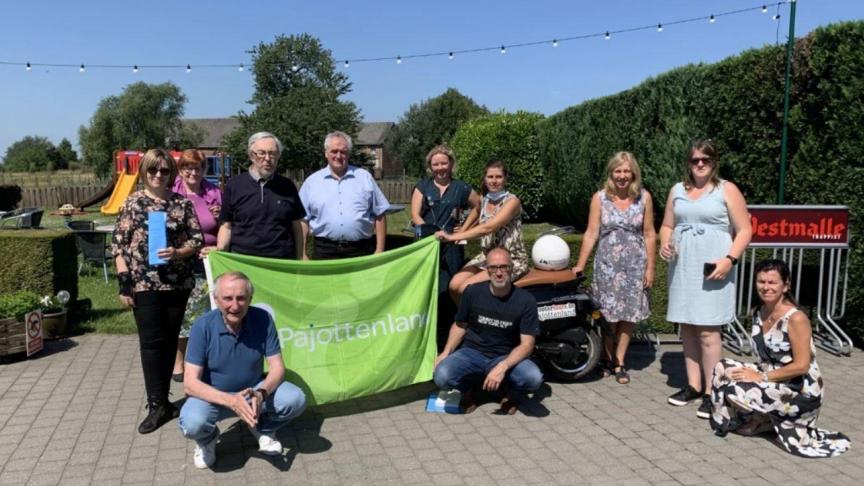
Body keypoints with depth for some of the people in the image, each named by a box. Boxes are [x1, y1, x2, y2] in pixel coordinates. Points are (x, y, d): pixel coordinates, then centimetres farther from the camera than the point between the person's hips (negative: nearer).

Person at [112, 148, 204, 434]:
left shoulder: (182, 203, 4)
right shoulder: (133, 202, 2)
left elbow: (197, 239, 4)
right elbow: (119, 244, 0)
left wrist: (178, 253, -16)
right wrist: (124, 282, -6)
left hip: (178, 282, 2)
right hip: (144, 284, -2)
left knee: (170, 341, 9)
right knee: (152, 342, -1)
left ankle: (160, 400, 22)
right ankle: (158, 405, 6)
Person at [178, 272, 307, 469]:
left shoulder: (262, 319, -16)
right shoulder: (203, 326, -21)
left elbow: (277, 367, -13)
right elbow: (190, 383, -23)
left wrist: (261, 393, -35)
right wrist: (230, 401, -38)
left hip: (254, 389, 2)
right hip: (213, 395, -2)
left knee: (296, 399, -22)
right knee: (192, 423, -32)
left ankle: (263, 428, 10)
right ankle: (207, 439, 6)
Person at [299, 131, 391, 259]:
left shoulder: (365, 178, 8)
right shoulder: (312, 181, 8)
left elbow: (379, 215, 7)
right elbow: (303, 220, 7)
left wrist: (379, 250, 1)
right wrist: (302, 254, 0)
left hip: (361, 250, 0)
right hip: (324, 251, 0)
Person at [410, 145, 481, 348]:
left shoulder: (460, 188, 9)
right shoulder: (422, 186, 9)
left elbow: (478, 206, 19)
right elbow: (415, 215, 1)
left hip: (451, 247, 0)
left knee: (445, 292, -4)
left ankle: (444, 341, 5)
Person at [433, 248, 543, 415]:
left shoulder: (525, 300, -9)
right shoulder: (473, 292, -3)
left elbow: (527, 344, -11)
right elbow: (460, 325, 10)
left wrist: (502, 367, -27)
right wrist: (446, 352, -7)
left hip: (508, 357, 0)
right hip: (472, 352, 1)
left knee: (534, 378, -31)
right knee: (441, 376, -30)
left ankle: (507, 389, 5)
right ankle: (468, 387, 8)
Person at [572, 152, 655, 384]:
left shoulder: (644, 197, 1)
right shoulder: (600, 198, -2)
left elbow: (649, 234, 3)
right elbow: (591, 234, -3)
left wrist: (650, 267, -1)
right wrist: (579, 266, -7)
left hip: (635, 265, 1)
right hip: (607, 265, -1)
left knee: (629, 315, 4)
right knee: (609, 315, 2)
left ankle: (619, 363, 17)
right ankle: (608, 359, 21)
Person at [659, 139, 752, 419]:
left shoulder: (727, 190, 1)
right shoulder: (677, 190, 15)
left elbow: (744, 231, -1)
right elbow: (667, 225, 19)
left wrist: (729, 260, -15)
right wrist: (665, 243, -3)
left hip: (711, 271, -5)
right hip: (682, 268, 5)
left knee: (707, 331, -8)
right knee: (687, 328, 7)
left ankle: (711, 392, -1)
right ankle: (693, 385, 17)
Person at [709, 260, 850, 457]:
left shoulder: (796, 318, -20)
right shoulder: (757, 313, 2)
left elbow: (801, 366, -21)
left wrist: (762, 378, -18)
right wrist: (756, 373, -4)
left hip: (801, 391, -7)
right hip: (772, 380, 7)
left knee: (736, 392, -23)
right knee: (723, 368, -7)